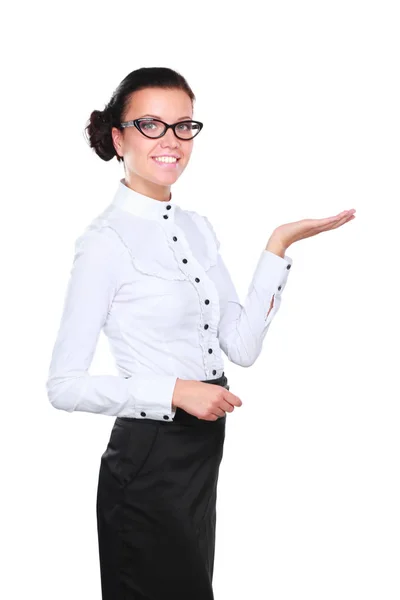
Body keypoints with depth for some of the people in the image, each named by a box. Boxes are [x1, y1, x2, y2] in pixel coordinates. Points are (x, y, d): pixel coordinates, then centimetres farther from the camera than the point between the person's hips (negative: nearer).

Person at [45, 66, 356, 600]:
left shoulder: (197, 227, 8)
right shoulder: (106, 241, -15)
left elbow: (243, 346, 4)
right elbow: (65, 385, -17)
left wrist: (279, 247, -2)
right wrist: (174, 391, -22)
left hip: (204, 455, 7)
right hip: (147, 460, -7)